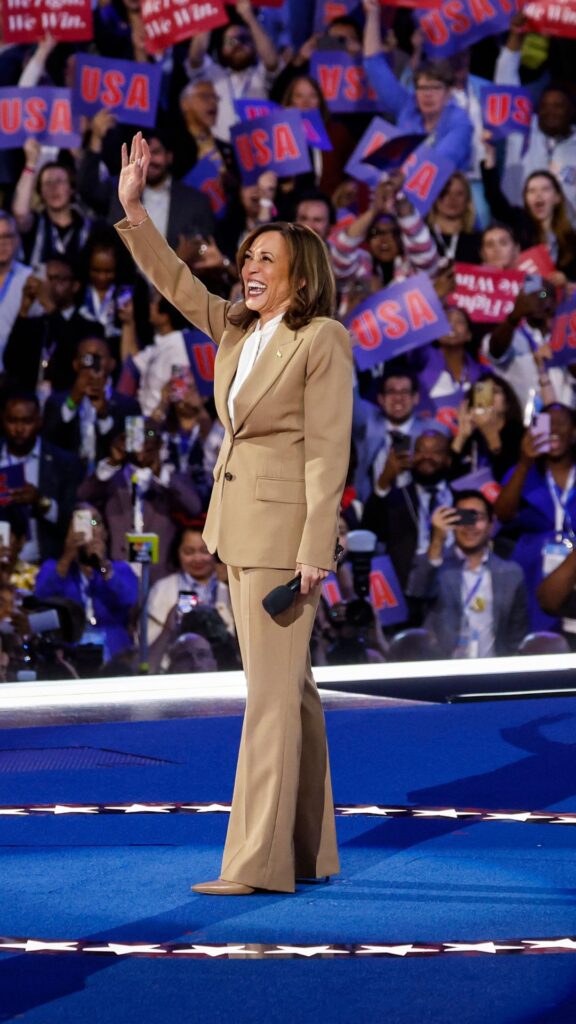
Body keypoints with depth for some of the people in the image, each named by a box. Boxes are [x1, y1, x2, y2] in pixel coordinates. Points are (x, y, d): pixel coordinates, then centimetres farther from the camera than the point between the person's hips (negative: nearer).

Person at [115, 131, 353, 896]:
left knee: (272, 692, -9)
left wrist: (314, 552, -19)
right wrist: (133, 209, 7)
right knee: (288, 690, 11)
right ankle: (311, 854, 17)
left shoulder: (322, 341, -10)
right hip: (237, 524, 8)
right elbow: (176, 283, 18)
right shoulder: (236, 330, 12)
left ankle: (258, 862, -10)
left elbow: (328, 453, -14)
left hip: (284, 529, -8)